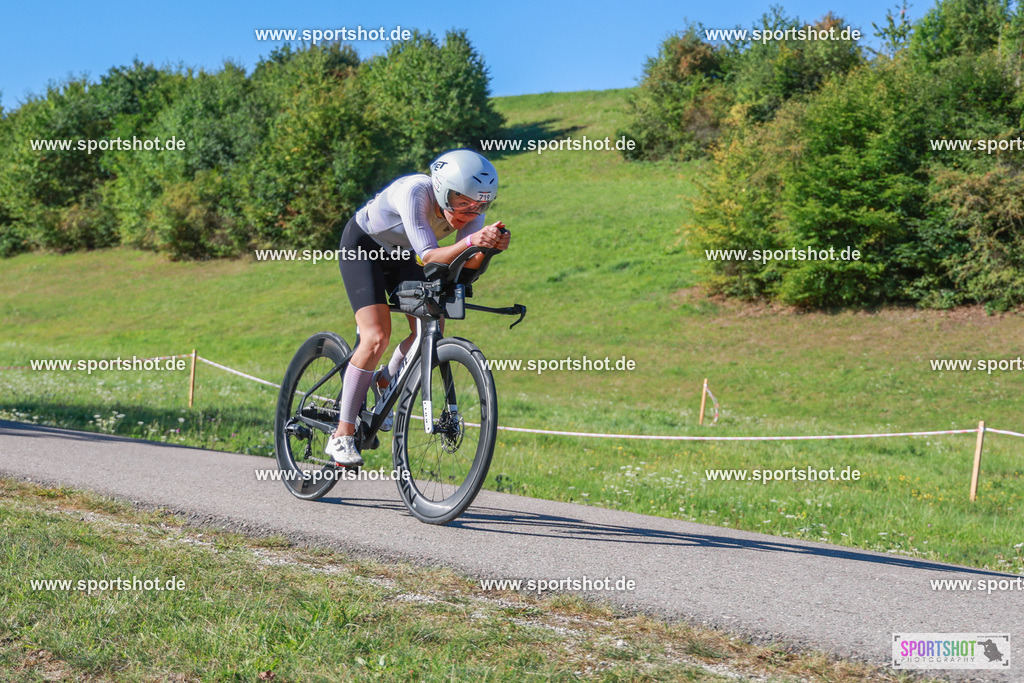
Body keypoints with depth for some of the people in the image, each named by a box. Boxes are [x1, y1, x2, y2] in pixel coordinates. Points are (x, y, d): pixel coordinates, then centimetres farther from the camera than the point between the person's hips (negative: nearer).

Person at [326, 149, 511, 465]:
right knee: (377, 337, -20)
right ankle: (341, 436, -13)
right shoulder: (415, 192, -37)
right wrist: (471, 241, -59)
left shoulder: (470, 209, -21)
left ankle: (383, 382, 21)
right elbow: (428, 257, -43)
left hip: (401, 254, 6)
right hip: (362, 245, -6)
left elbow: (469, 263, -31)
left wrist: (491, 246, -51)